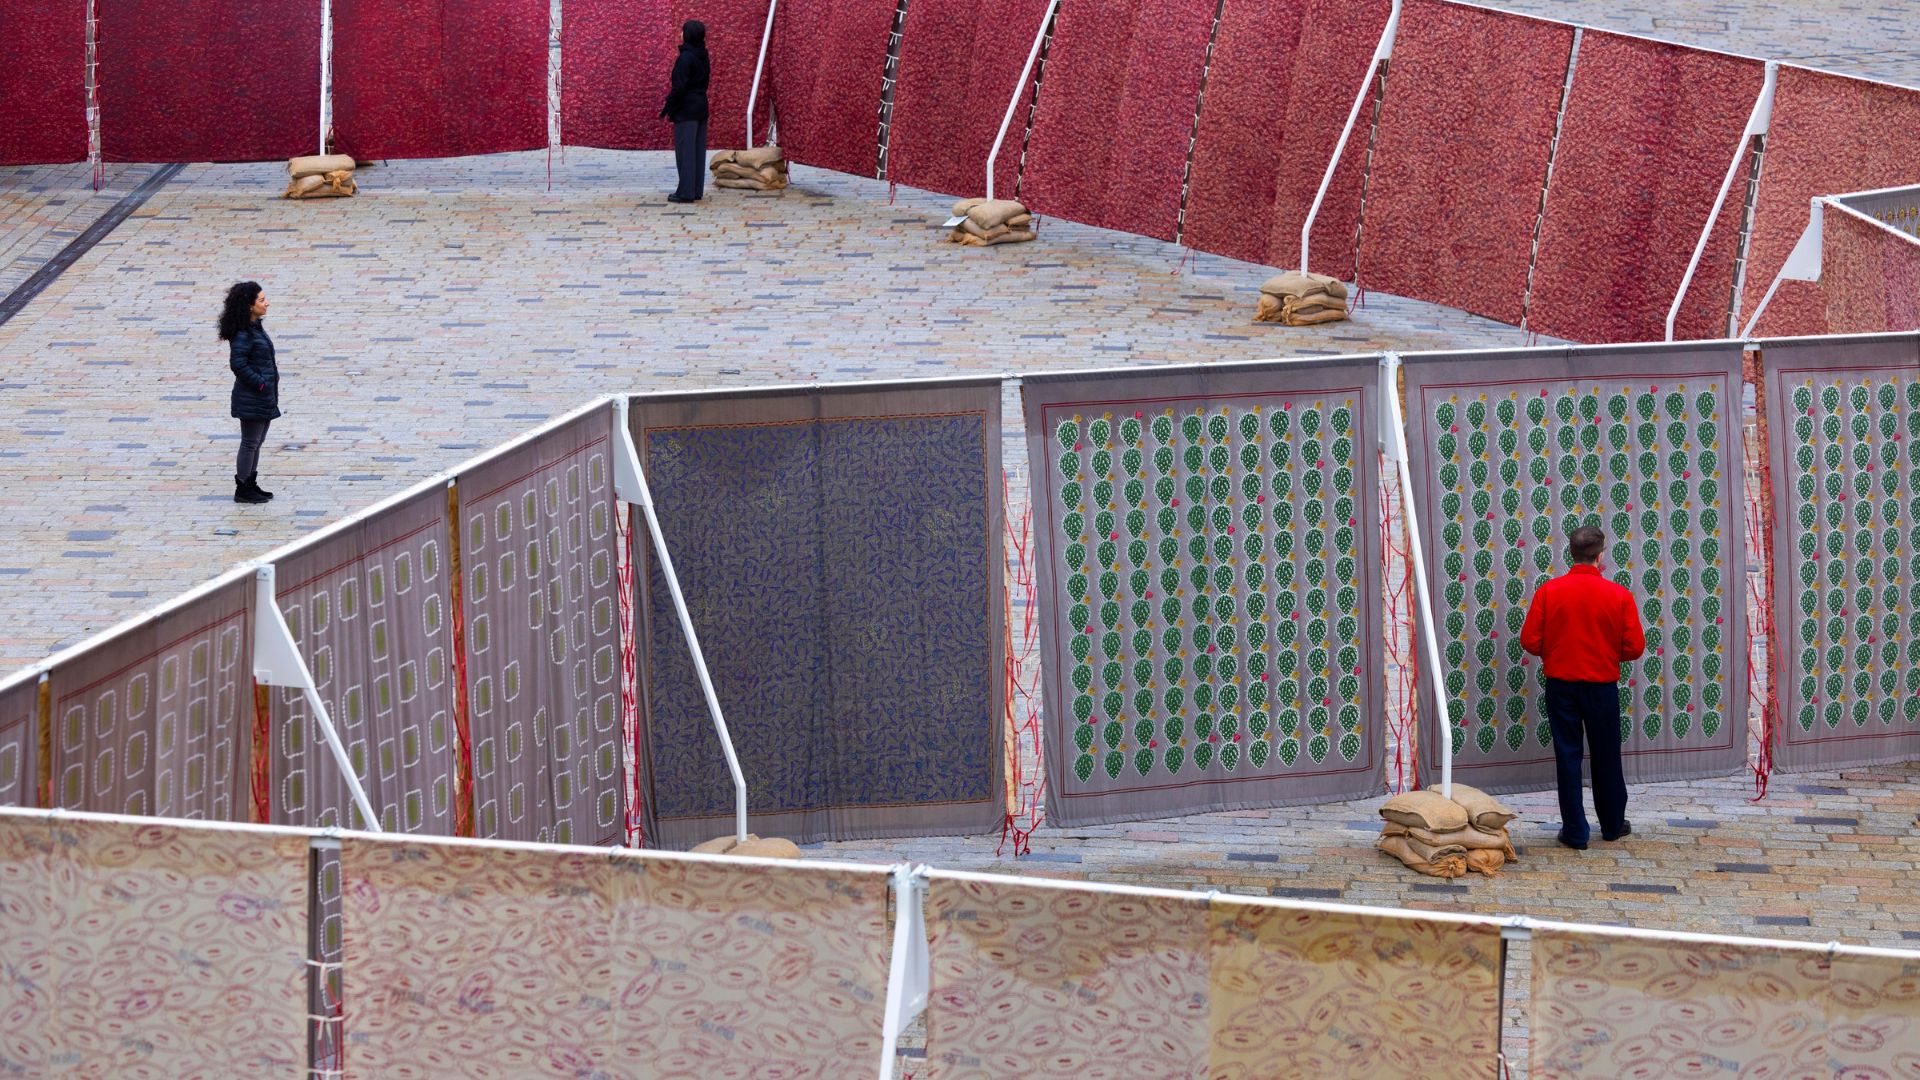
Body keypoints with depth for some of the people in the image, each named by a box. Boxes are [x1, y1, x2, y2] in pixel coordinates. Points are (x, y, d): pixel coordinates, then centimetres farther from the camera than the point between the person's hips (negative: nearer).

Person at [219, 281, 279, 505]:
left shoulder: (256, 327, 10)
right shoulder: (243, 333, -20)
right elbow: (237, 363, -24)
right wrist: (259, 383, -20)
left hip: (264, 397, 10)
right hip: (251, 399, -10)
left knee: (257, 442, 17)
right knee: (250, 443, -1)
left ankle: (251, 485, 27)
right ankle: (243, 489, 7)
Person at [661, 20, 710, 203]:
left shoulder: (685, 58, -17)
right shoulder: (703, 57, 9)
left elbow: (679, 87, -19)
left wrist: (668, 109, -10)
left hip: (686, 111, -8)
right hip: (701, 108, 8)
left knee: (685, 151, -5)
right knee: (698, 150, 11)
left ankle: (686, 192, -5)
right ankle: (697, 190, 14)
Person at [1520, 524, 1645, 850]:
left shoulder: (1548, 591, -8)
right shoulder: (1619, 595, -10)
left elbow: (1530, 641, -7)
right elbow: (1635, 647, -7)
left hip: (1560, 685, 0)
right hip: (1602, 685, 0)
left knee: (1567, 756, 6)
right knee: (1606, 756, 15)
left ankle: (1575, 832, 7)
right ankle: (1613, 824, 28)